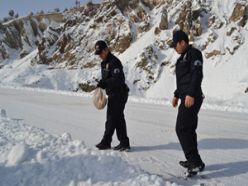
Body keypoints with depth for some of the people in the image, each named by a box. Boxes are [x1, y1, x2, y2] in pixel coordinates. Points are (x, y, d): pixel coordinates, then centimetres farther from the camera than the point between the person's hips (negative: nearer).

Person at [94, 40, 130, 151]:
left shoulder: (114, 62, -17)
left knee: (112, 118, -2)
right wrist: (101, 84, 1)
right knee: (118, 118, 12)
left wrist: (104, 83, -26)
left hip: (119, 94, -10)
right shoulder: (104, 63, 14)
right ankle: (124, 143, 18)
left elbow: (119, 79, -25)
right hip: (113, 94, 10)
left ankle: (106, 142, 8)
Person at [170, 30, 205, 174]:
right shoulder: (184, 57, 22)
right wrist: (177, 95, 28)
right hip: (186, 98, 10)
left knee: (182, 129, -13)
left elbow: (197, 75, -19)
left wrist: (191, 94, -27)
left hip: (191, 98, -10)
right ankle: (193, 161, 22)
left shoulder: (194, 53, -8)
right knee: (188, 129, 13)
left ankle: (196, 162, -11)